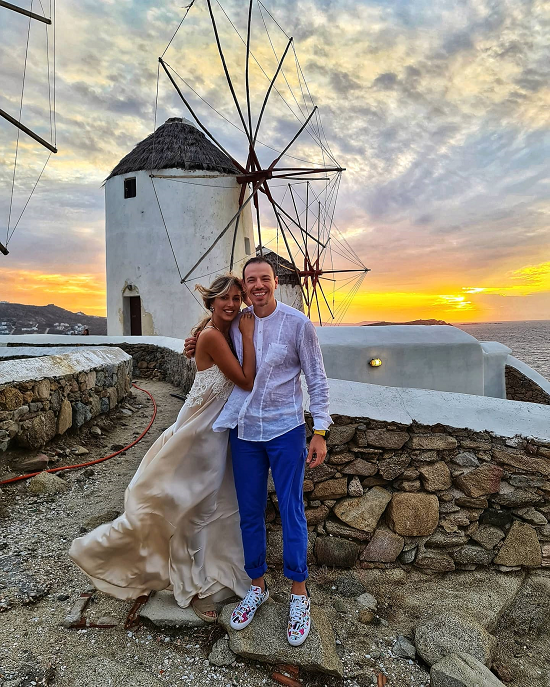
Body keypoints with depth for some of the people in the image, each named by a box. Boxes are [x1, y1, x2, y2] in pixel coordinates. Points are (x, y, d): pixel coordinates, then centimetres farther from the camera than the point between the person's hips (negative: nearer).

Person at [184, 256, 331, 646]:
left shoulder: (299, 324, -8)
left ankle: (299, 595, 24)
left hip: (285, 431, -3)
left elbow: (317, 380, -5)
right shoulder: (236, 323, 3)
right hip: (244, 431, 4)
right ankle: (257, 586, 33)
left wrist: (320, 433, -10)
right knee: (250, 513, 13)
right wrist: (201, 349, 6)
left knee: (291, 512, 5)